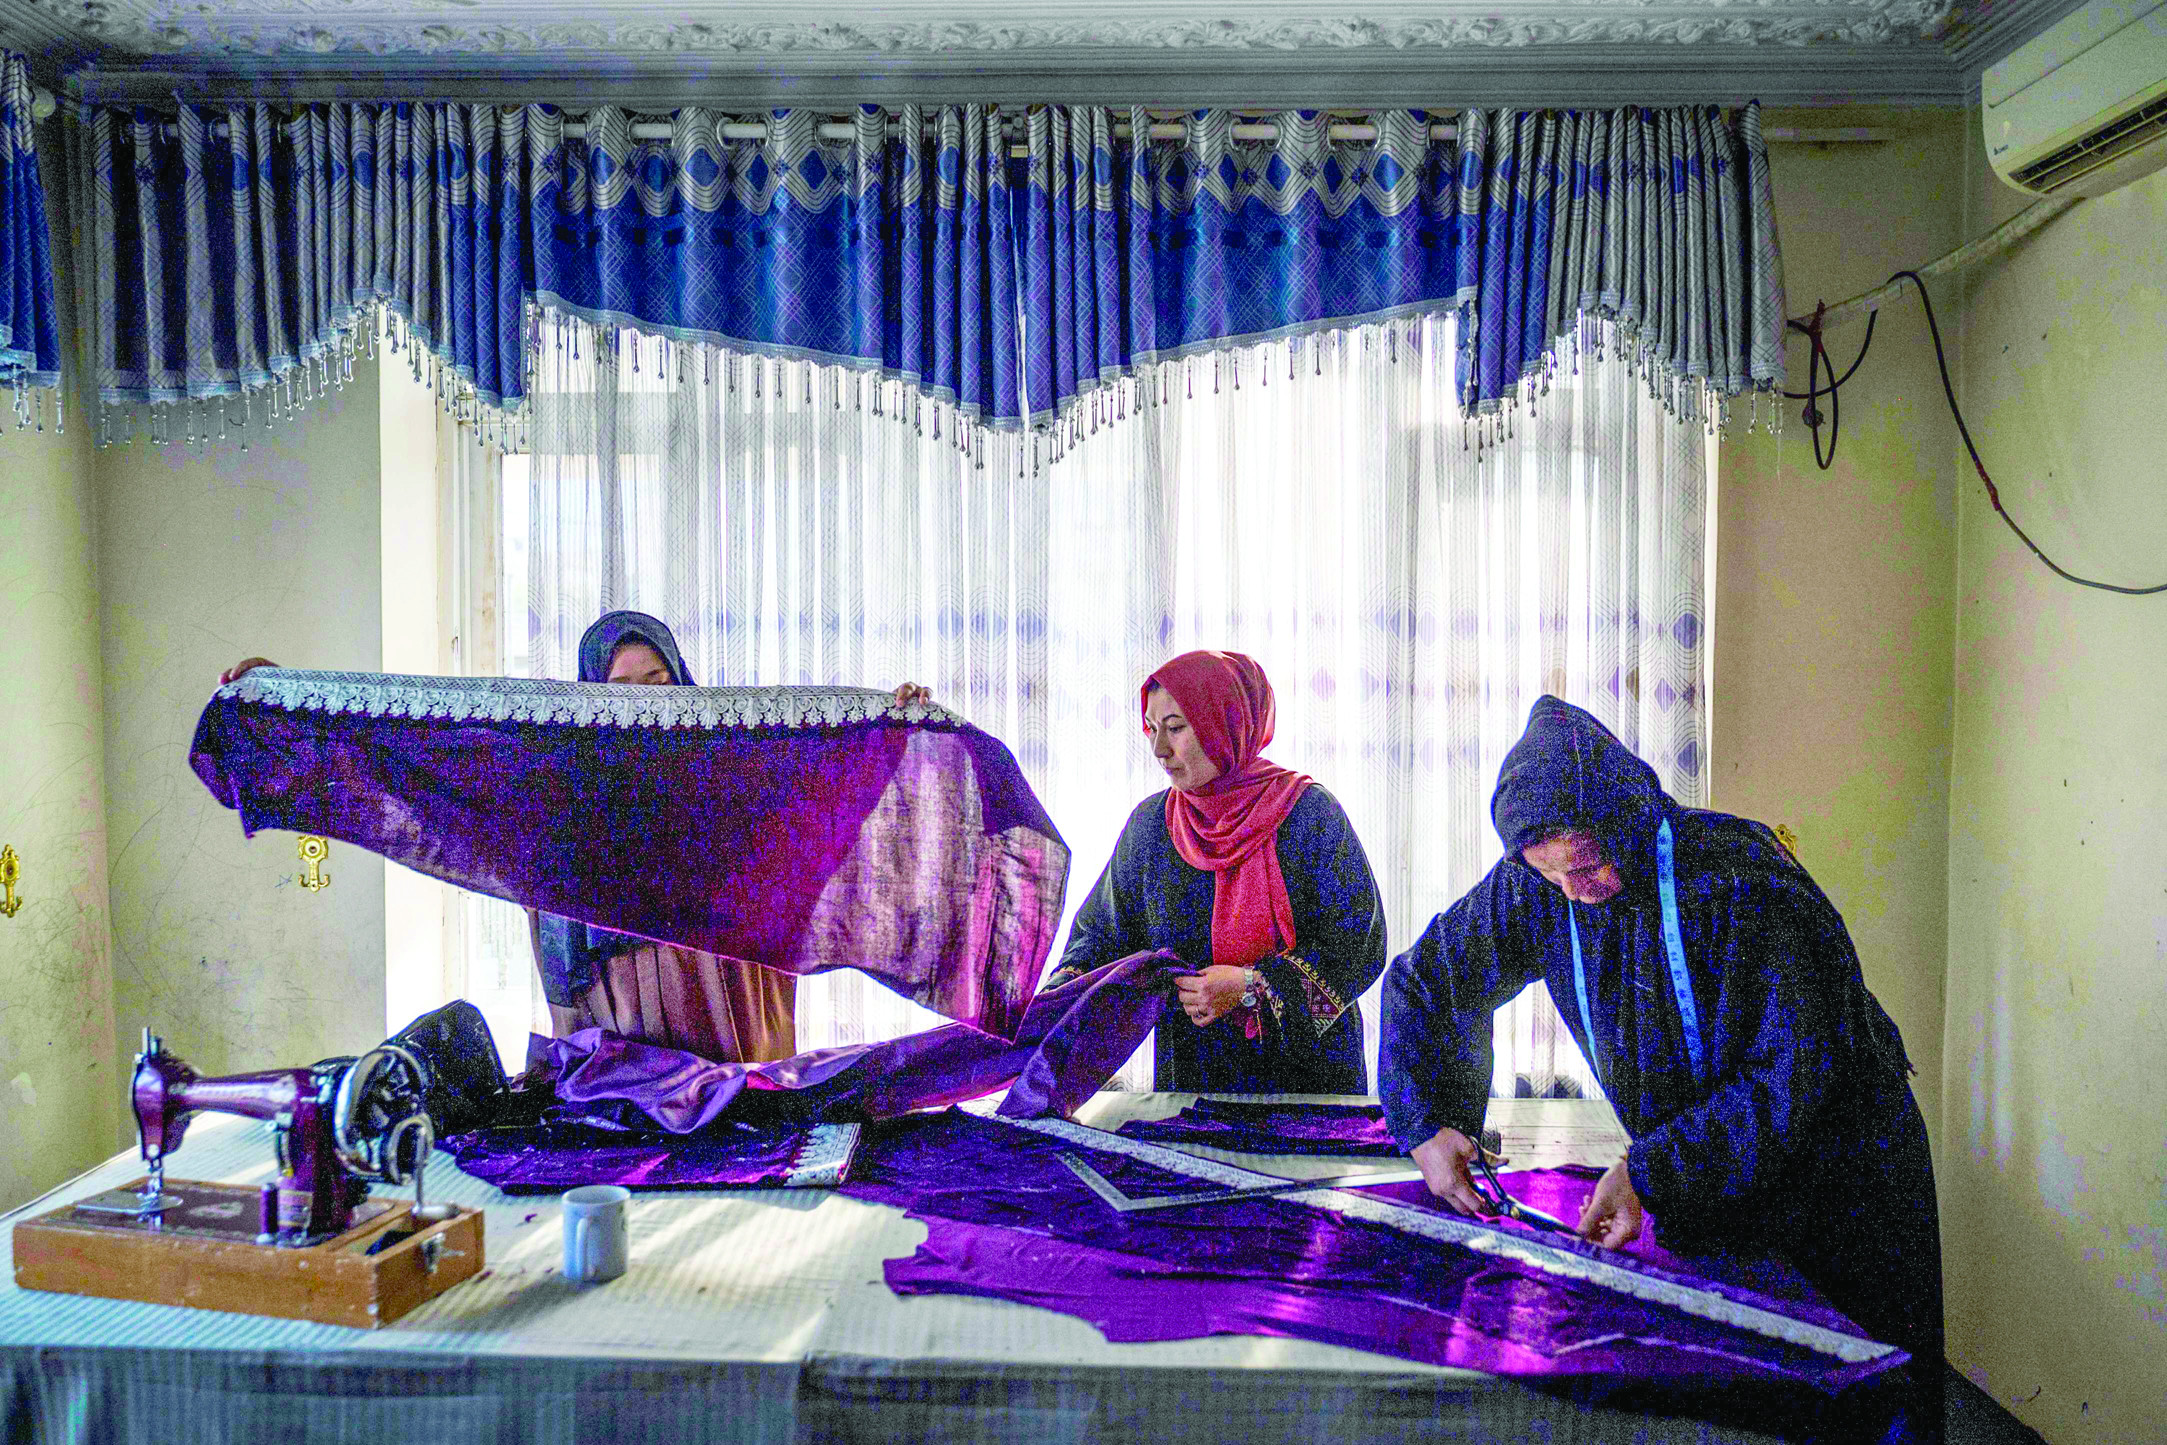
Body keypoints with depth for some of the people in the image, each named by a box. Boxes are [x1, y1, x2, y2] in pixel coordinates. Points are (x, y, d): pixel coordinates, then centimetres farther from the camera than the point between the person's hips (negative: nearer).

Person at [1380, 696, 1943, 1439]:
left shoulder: (1739, 876, -29)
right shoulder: (1532, 886, -13)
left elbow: (1794, 1069, -28)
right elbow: (1421, 980, -1)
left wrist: (1650, 1172, -32)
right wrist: (1426, 1125, -11)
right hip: (1696, 1179, 4)